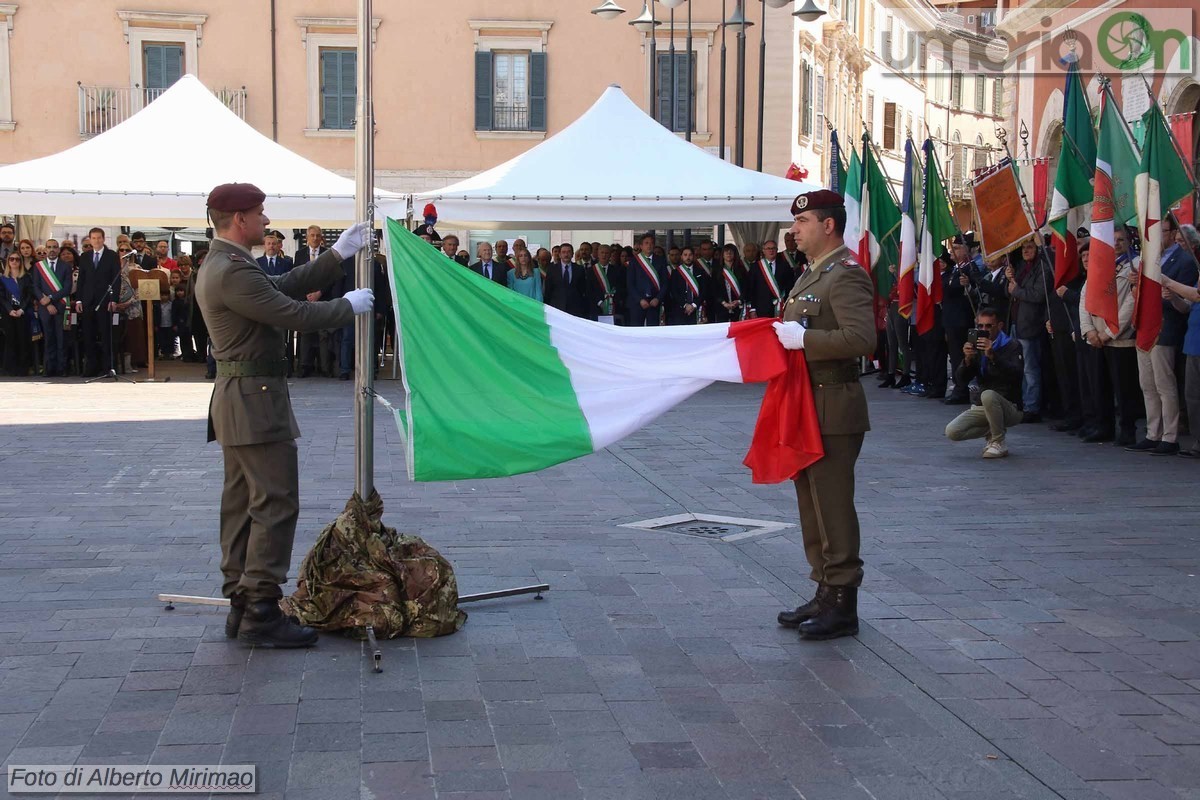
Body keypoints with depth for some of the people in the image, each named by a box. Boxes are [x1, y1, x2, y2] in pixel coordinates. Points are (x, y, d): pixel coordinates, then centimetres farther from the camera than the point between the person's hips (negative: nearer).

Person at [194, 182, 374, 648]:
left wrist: (339, 254, 15)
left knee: (242, 505, 12)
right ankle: (261, 613, -6)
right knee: (276, 504, -8)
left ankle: (242, 606, 17)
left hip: (238, 400, 11)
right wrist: (349, 306, -6)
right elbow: (293, 315, -21)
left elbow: (285, 287, 16)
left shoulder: (220, 265, 14)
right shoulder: (233, 272, -19)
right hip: (256, 401, -11)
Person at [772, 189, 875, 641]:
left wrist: (802, 338, -22)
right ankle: (826, 593, 24)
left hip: (833, 410, -10)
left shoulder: (847, 275, -14)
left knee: (832, 506, -5)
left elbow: (861, 338, -26)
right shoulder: (812, 276, 17)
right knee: (813, 505, 14)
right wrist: (782, 334, 7)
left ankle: (843, 606, 2)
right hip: (808, 407, 10)